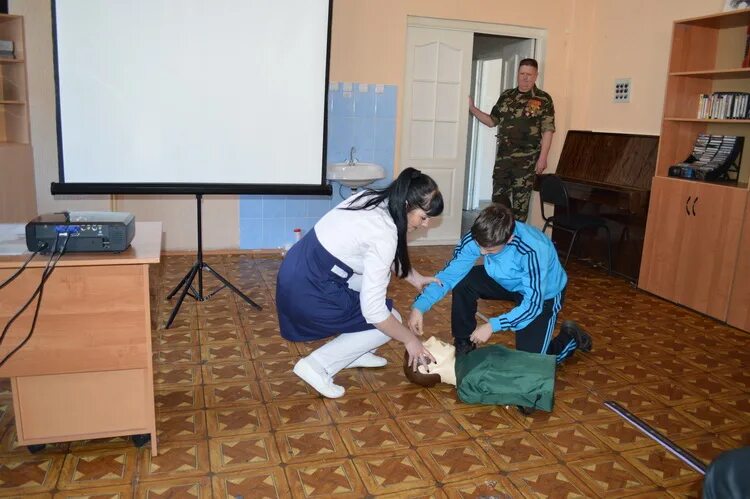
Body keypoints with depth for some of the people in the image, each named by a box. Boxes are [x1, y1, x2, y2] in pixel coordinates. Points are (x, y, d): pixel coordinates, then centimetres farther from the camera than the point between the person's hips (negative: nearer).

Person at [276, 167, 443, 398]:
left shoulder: (372, 198, 3)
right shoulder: (384, 234, -21)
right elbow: (373, 310, -18)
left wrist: (414, 277, 19)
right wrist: (410, 339, -5)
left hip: (297, 270, 9)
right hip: (309, 293, -9)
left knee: (379, 271, 21)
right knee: (389, 321, 6)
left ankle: (355, 353, 26)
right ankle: (318, 365, 2)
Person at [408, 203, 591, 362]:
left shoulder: (533, 251, -41)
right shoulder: (477, 238, -27)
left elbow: (533, 304, -35)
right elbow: (449, 274, -20)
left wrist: (492, 325, -41)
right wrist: (419, 307, -31)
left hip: (544, 294, -5)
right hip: (510, 283, 5)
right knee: (463, 282, -19)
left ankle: (571, 337, 20)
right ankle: (464, 344, 2)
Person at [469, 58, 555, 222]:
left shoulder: (543, 99, -3)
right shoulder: (506, 96, 11)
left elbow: (547, 130, -7)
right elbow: (492, 121, 15)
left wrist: (542, 158, -13)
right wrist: (472, 108, 4)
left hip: (526, 159, -4)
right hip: (503, 156, 4)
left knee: (520, 201, 1)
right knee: (498, 197, 7)